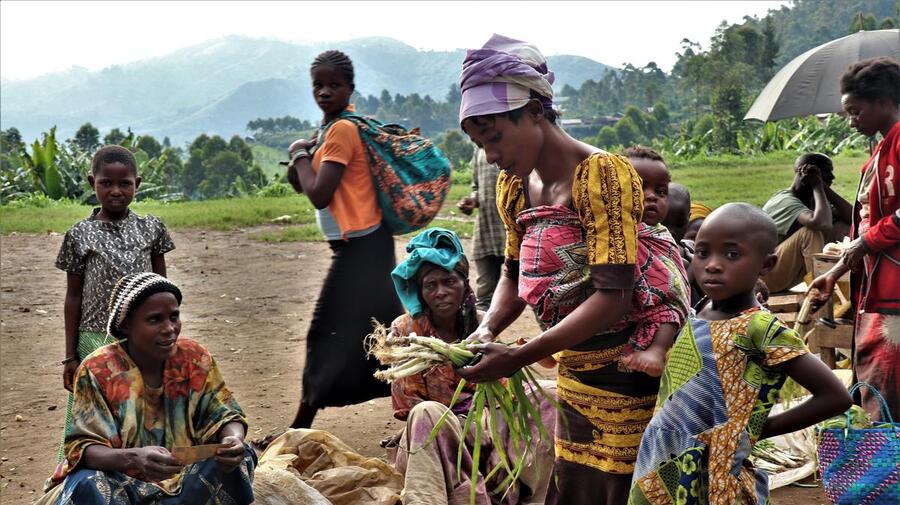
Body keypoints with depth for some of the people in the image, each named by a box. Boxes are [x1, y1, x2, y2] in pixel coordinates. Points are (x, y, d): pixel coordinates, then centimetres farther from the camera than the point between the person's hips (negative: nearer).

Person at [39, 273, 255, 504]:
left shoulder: (195, 359, -6)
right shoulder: (98, 370, -14)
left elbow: (224, 415, -2)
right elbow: (84, 448, -18)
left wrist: (233, 440, -29)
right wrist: (133, 458, -41)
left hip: (185, 476, 4)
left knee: (239, 456, -20)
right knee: (86, 486, -34)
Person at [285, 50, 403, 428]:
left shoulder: (342, 129, -16)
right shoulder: (333, 127, 13)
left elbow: (318, 194, -21)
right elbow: (299, 185, 15)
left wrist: (301, 155, -6)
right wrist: (308, 151, -4)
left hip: (359, 245, -10)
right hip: (366, 244, 10)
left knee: (326, 333, -1)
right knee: (383, 327, 15)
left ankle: (301, 427, 10)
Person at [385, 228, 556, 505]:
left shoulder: (482, 324, 1)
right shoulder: (405, 330, -7)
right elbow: (409, 404, -8)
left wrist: (499, 449, -21)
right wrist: (465, 425, -21)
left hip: (480, 430, 4)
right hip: (426, 441, -3)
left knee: (549, 394, -14)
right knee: (427, 413, -36)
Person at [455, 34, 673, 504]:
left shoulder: (602, 173, -19)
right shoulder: (514, 186, 4)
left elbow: (612, 295, -25)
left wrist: (518, 357, -28)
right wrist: (486, 330, -3)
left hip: (624, 379, -7)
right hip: (572, 377, 7)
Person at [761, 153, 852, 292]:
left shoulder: (811, 199, 5)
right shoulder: (786, 201, -21)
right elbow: (821, 223, -40)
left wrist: (825, 187, -13)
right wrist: (817, 186, -25)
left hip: (790, 273, 9)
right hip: (766, 274, -9)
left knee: (842, 227, -1)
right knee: (812, 230, -30)